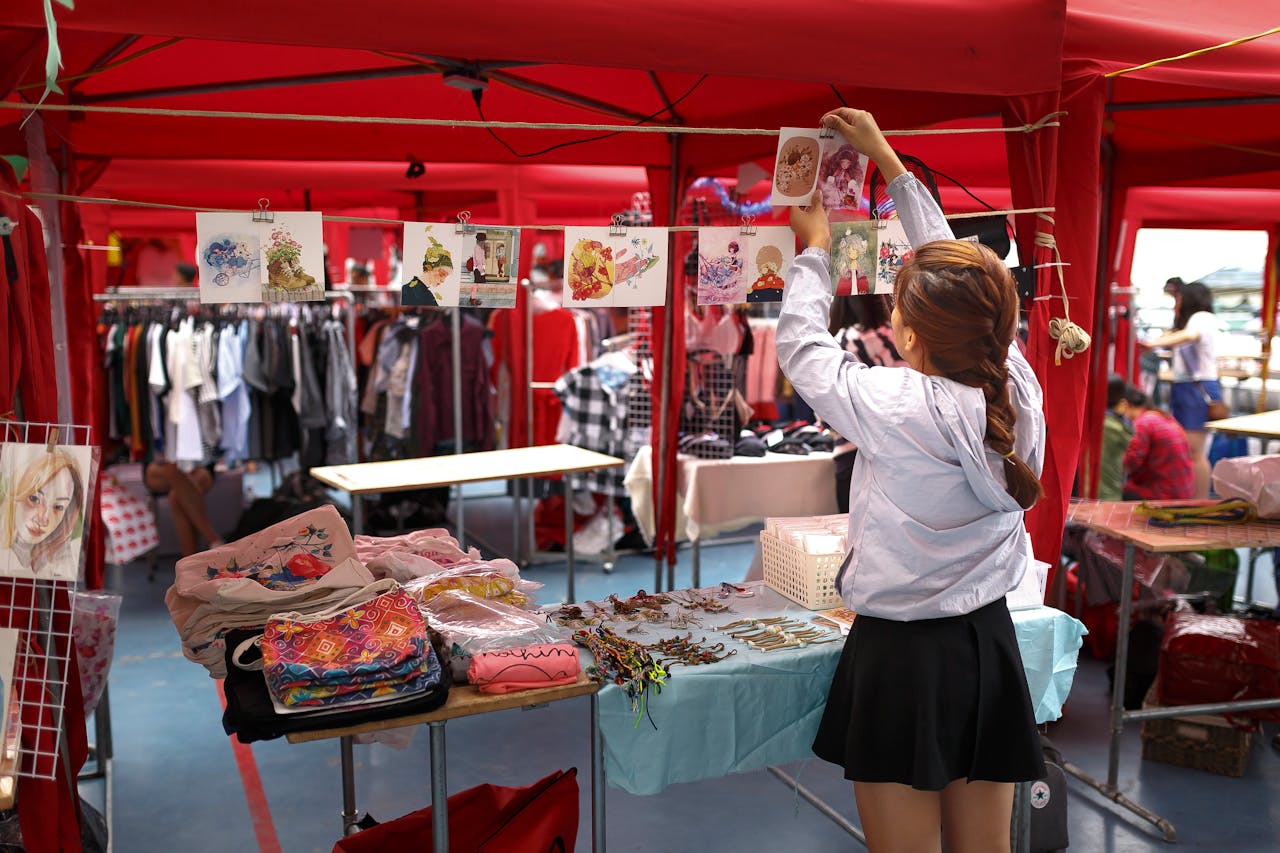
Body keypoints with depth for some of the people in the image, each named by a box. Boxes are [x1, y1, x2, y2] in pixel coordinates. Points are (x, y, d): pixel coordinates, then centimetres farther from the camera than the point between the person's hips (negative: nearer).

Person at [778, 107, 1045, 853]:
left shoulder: (896, 408, -22)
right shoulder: (1020, 390, -7)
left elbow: (802, 347, -5)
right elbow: (958, 277, 5)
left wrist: (815, 247, 12)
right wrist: (888, 160, 15)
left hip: (903, 656, -5)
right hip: (992, 647, 6)